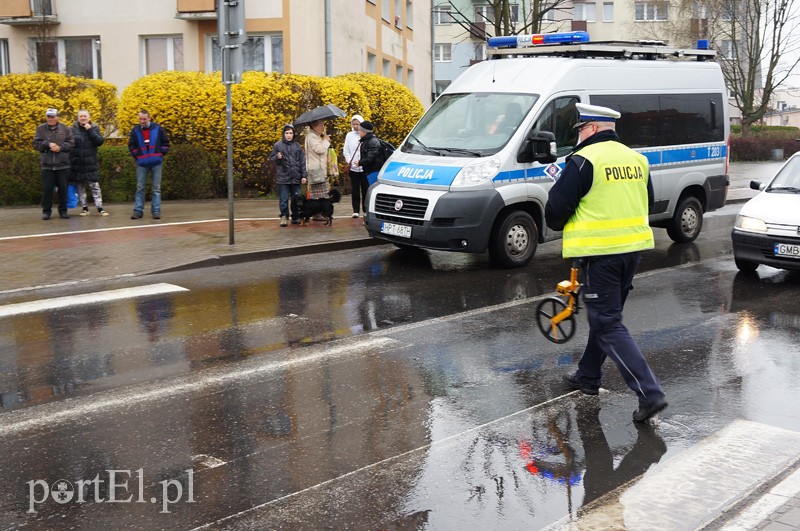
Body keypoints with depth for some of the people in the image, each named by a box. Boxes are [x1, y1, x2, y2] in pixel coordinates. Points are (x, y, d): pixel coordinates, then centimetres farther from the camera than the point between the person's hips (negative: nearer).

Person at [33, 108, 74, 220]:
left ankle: (63, 210, 14)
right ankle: (46, 211, 11)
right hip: (47, 164, 0)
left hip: (62, 164, 0)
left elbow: (71, 143, 1)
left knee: (63, 188, 4)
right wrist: (48, 144, -13)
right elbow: (36, 144, 2)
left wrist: (60, 147, -14)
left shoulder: (65, 129, 4)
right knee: (47, 188, 1)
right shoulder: (40, 129, 5)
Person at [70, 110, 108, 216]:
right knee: (80, 187, 8)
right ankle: (84, 208, 16)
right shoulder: (73, 129, 2)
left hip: (90, 163, -1)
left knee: (95, 186, -4)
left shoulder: (94, 128, 3)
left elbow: (100, 141, -9)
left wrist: (90, 131, -16)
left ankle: (100, 208, -1)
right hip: (76, 164, 1)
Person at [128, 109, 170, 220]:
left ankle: (156, 211, 3)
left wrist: (160, 155, 0)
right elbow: (131, 145, 10)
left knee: (156, 188, 1)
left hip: (156, 163, -1)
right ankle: (138, 211, 4)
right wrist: (137, 156, 2)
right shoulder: (135, 130, 3)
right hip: (142, 164, 1)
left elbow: (166, 143, 6)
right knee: (140, 188, 1)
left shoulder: (158, 129, 0)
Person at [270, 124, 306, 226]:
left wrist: (303, 175, 3)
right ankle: (284, 217, 6)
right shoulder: (278, 145, 2)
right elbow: (271, 158, 7)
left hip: (296, 177, 2)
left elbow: (302, 162, 8)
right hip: (283, 177, -2)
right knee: (283, 199, 0)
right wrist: (277, 157, -15)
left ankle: (296, 217, 16)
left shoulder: (297, 146, 8)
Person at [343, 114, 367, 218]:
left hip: (364, 167, -2)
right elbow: (345, 151, 10)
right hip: (353, 167, 2)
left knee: (365, 189, 3)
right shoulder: (349, 135, 8)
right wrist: (350, 161, -4)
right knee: (355, 190, 4)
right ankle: (356, 210, 7)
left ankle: (366, 209, 12)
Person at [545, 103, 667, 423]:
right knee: (605, 314, 22)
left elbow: (556, 209, -12)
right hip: (633, 248, 8)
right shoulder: (636, 159, 12)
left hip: (600, 253, -8)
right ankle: (588, 377, 37)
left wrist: (560, 225, 9)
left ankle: (650, 393, -10)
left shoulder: (584, 161, -13)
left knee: (609, 325, -3)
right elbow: (648, 202, 22)